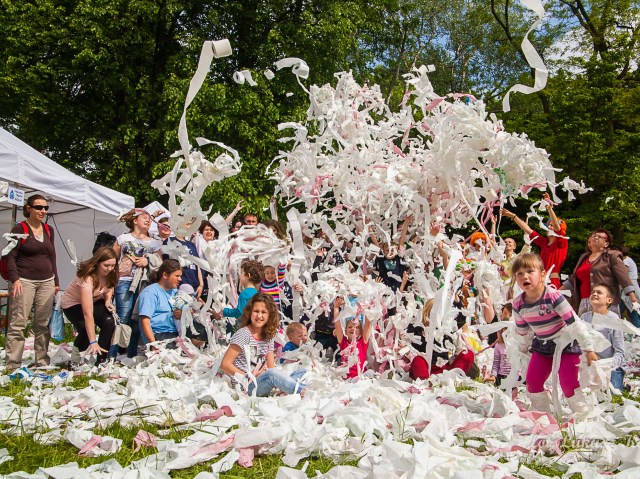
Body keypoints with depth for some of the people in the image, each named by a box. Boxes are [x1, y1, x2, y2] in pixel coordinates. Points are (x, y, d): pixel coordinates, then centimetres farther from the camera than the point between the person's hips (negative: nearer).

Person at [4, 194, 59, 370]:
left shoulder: (49, 230, 15)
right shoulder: (19, 229, -2)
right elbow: (10, 256, -5)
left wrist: (56, 281, 17)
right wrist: (15, 279, -16)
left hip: (46, 282, 5)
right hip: (25, 281, -5)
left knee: (43, 324, 6)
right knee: (18, 323, -7)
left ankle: (42, 362, 14)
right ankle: (12, 365, -4)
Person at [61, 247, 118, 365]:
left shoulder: (109, 273, -17)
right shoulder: (87, 278, -36)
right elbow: (87, 313, -41)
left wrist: (108, 301, -15)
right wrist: (93, 342, -44)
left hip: (95, 300, 5)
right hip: (72, 304, -5)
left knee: (109, 322, -24)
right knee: (87, 331, -27)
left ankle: (101, 361, -13)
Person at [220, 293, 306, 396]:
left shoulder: (268, 337, 11)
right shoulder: (243, 335, -9)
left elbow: (271, 367, 9)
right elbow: (225, 364, -11)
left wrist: (281, 386, -10)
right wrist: (247, 377, -16)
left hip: (261, 384, 7)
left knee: (302, 373, -6)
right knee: (272, 374, -36)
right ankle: (302, 391, -32)